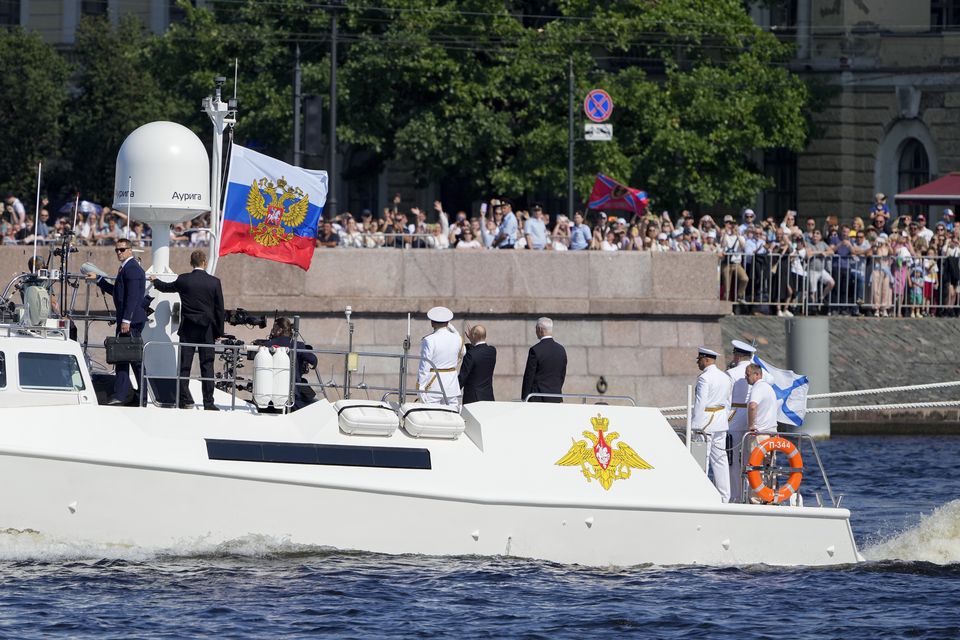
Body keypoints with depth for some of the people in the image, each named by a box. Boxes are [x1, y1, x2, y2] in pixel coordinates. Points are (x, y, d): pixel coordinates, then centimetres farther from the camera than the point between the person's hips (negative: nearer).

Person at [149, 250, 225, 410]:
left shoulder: (183, 280, -5)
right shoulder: (214, 282, -4)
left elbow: (167, 287, 15)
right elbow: (219, 309, -1)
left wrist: (155, 281, 38)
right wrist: (219, 332, 8)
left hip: (188, 330, 0)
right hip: (207, 330, 0)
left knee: (184, 366, 4)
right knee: (207, 366, 3)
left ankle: (185, 400, 1)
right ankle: (208, 402, 1)